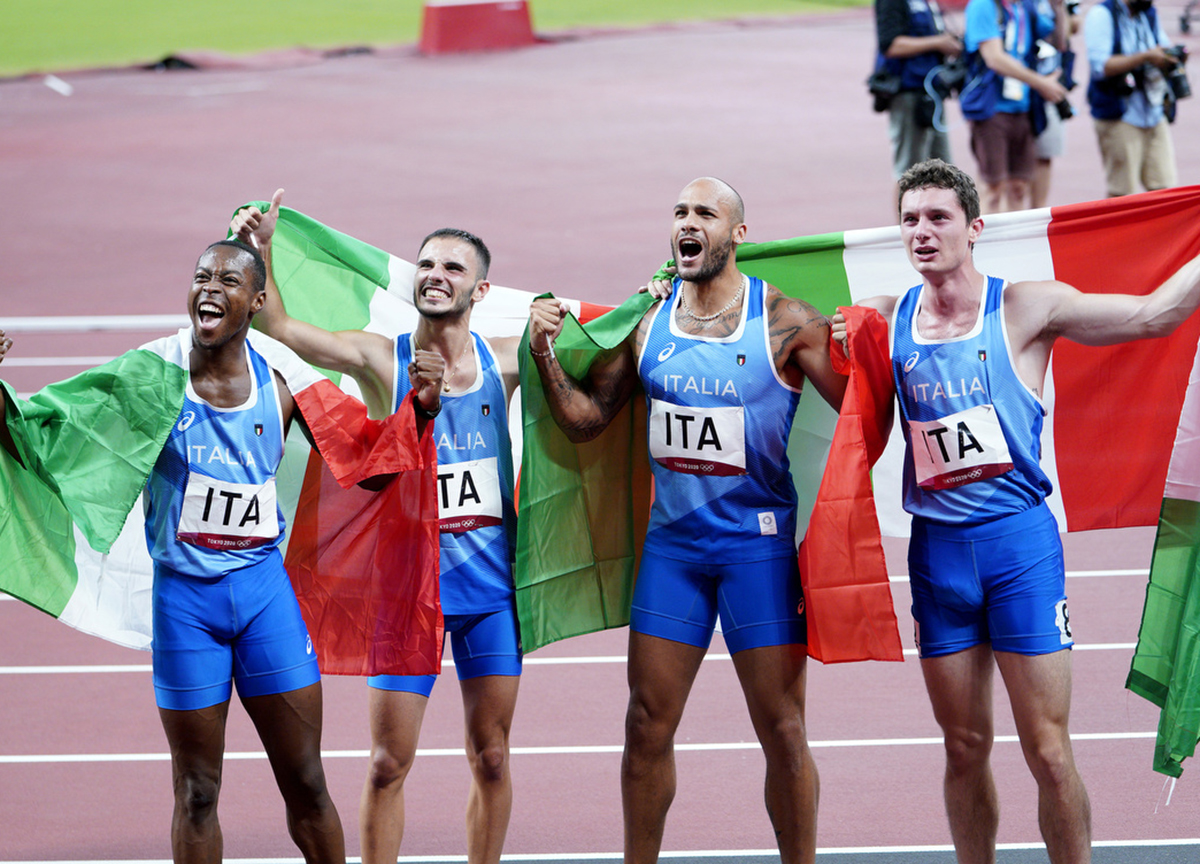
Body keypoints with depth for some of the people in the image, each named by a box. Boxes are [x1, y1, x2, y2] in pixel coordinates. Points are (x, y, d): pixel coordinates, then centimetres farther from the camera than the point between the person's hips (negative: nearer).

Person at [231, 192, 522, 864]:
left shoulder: (506, 359, 2)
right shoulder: (380, 360, -4)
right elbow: (279, 327, -12)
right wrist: (262, 251, -26)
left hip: (491, 586, 2)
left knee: (492, 759, 8)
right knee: (389, 764, -1)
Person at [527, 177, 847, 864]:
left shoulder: (785, 322, -7)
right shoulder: (646, 322, 6)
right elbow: (586, 419, 10)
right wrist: (546, 355, -4)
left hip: (759, 542, -4)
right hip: (672, 542, 4)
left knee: (781, 727, 0)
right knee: (649, 724, 6)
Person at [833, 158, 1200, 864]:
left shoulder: (1026, 309, -5)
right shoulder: (886, 320, 5)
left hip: (1019, 539, -3)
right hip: (938, 547, 3)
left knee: (1049, 753, -4)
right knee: (965, 749, 10)